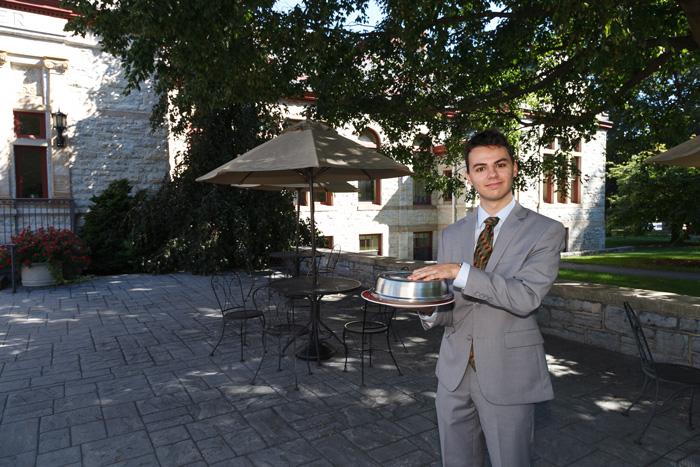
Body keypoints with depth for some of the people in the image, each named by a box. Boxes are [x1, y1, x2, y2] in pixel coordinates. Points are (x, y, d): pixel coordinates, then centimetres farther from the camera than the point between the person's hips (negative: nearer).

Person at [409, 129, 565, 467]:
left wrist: (460, 272, -27)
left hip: (508, 375, -4)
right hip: (454, 372, 4)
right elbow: (448, 308, 8)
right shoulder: (451, 235, 6)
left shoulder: (545, 231, -6)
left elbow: (527, 297, -20)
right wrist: (429, 310, -14)